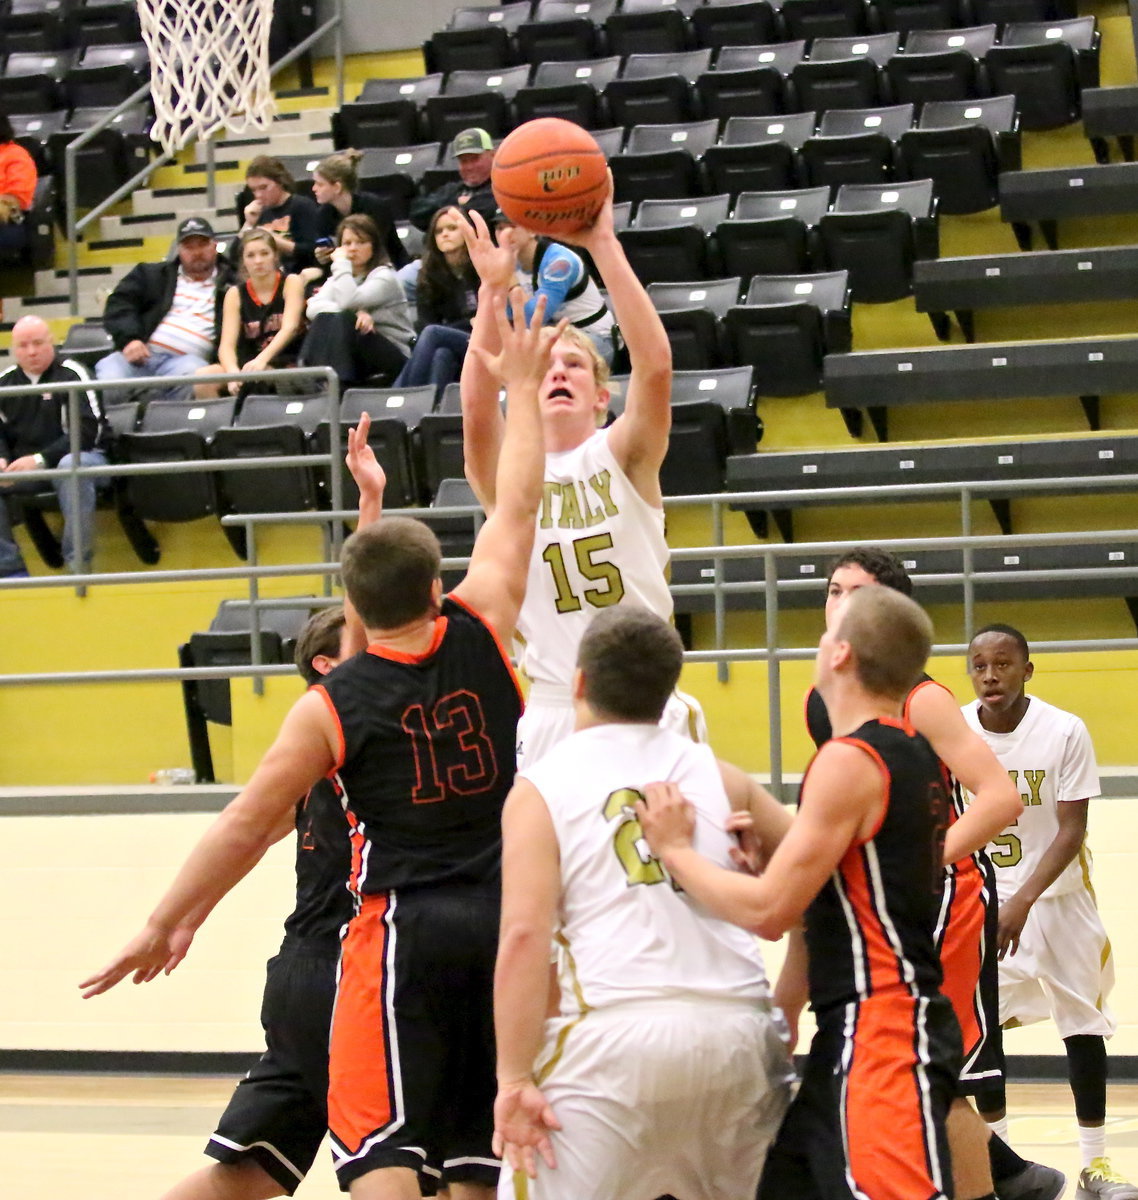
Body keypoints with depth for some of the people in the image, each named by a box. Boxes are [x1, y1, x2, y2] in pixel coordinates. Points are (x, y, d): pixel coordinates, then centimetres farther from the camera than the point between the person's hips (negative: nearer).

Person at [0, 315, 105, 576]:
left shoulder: (71, 375, -6)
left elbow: (87, 431, -13)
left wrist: (40, 459, -21)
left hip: (73, 456, -5)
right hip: (22, 467, 5)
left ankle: (78, 563, -30)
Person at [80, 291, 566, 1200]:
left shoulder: (331, 707, -7)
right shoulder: (480, 634, -2)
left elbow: (246, 826, -6)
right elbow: (515, 510, 9)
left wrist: (167, 925, 3)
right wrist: (522, 390, 21)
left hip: (403, 924, -3)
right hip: (506, 916, 3)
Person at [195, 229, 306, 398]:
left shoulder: (291, 283, -1)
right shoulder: (235, 294, 4)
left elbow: (289, 327, -17)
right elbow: (226, 345, -6)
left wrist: (262, 359, -35)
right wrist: (233, 373, -30)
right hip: (249, 364, 3)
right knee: (203, 377, -23)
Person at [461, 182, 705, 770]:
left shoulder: (622, 456, 4)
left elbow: (655, 364, -13)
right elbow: (476, 409, -16)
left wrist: (604, 247, -20)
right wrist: (493, 290, -24)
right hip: (551, 716, 0)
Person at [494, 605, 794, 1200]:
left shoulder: (542, 787, 4)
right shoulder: (717, 775, 14)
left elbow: (523, 937, -7)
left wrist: (515, 1080, -7)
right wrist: (784, 1011, 28)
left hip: (615, 1033, -4)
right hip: (739, 1029, 4)